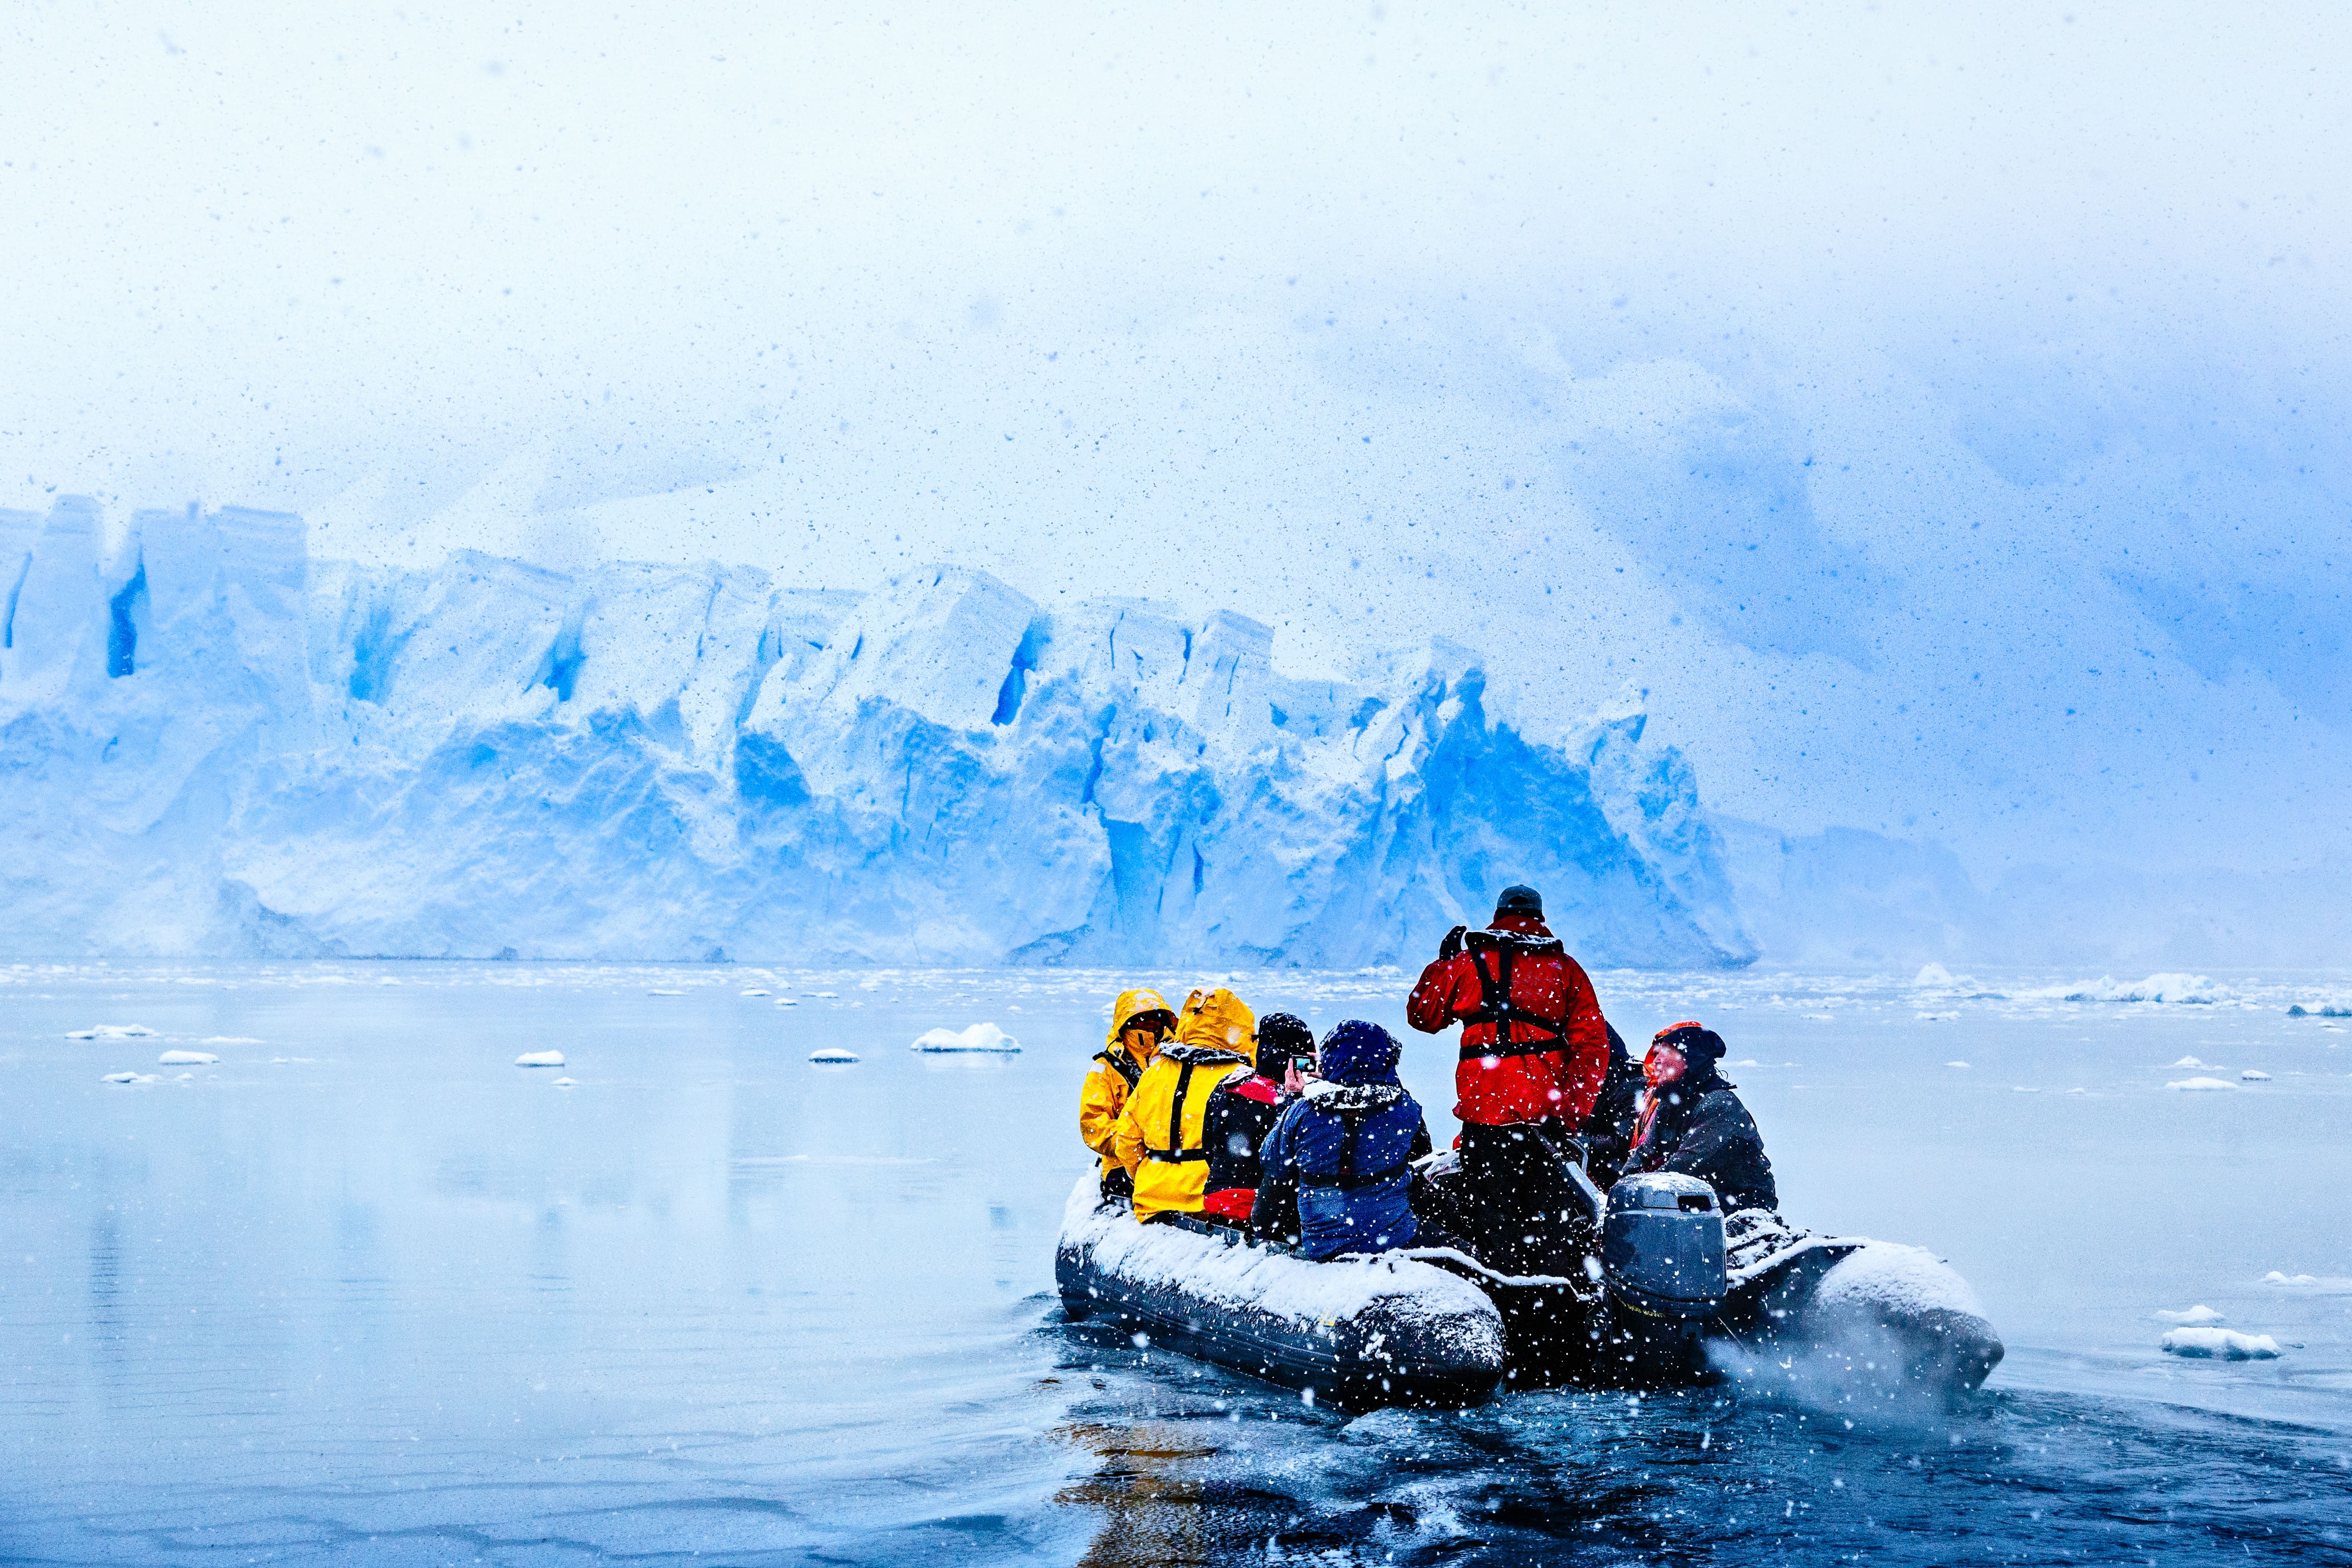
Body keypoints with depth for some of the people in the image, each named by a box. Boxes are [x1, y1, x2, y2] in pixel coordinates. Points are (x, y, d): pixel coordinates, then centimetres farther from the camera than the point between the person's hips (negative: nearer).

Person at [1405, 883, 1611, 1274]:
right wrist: (1573, 1110, 0)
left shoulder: (1468, 962, 3)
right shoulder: (1565, 968, 6)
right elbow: (1592, 1043, 1)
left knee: (1491, 1213, 5)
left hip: (1485, 1108, -1)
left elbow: (1423, 1015, 16)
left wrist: (1443, 963, 26)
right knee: (1549, 1213, 10)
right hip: (1546, 1110, 2)